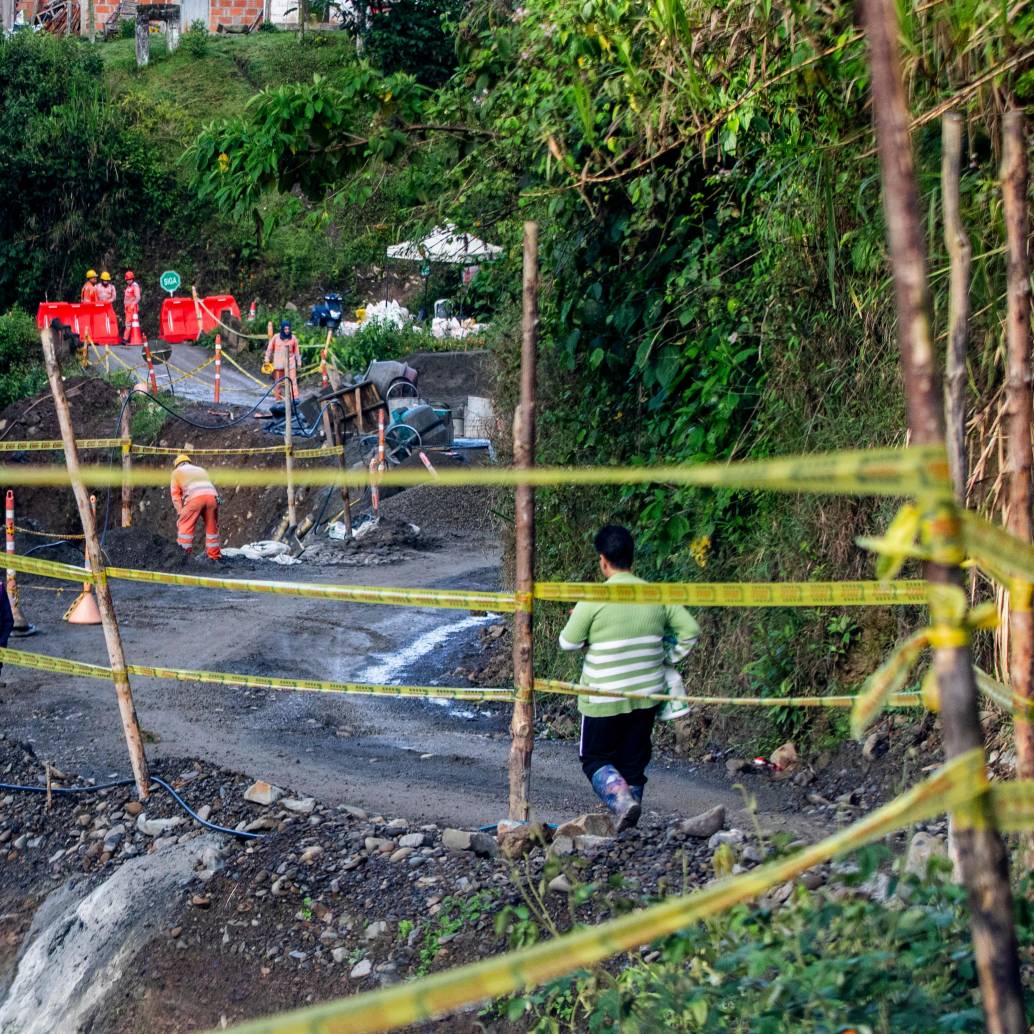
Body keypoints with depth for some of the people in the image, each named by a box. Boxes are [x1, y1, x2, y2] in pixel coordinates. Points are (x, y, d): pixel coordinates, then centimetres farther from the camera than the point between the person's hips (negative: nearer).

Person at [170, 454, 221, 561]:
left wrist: (180, 512, 12)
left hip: (195, 497, -4)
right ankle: (214, 557, 18)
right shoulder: (201, 470, 37)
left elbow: (175, 494, 14)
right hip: (212, 495, 4)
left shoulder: (177, 472, 25)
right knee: (212, 527, 14)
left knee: (185, 525, 3)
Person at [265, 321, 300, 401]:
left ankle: (295, 398, -13)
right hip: (278, 363, 0)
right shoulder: (276, 337, 0)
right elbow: (269, 349, 6)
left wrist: (298, 362, 9)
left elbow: (296, 350, 9)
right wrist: (267, 360, 4)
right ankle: (278, 399, 14)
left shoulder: (293, 338, 2)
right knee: (278, 382, 6)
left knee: (293, 380, -11)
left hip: (290, 362, 0)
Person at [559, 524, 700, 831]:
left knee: (595, 758, 10)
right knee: (634, 760, 15)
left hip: (605, 699, -4)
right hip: (647, 696, 4)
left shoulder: (594, 599, -14)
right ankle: (627, 827, 19)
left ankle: (620, 799, -17)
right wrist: (668, 659, 13)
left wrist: (585, 630, 15)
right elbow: (690, 630, 1)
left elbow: (568, 642, -5)